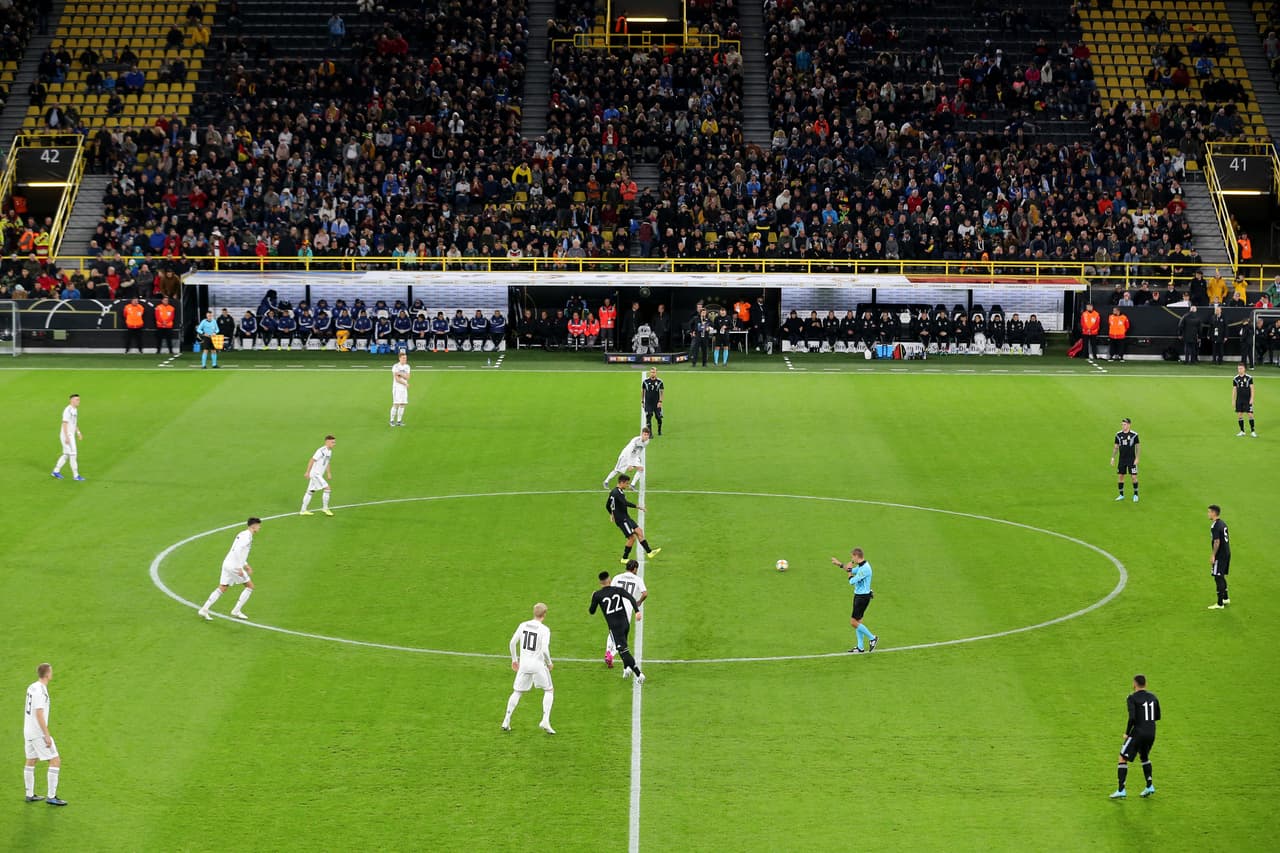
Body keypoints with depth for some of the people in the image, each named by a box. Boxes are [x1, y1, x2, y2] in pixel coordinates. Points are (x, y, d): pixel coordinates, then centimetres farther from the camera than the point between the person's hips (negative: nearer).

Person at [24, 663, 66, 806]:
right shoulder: (40, 691, -21)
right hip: (39, 733, -10)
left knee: (31, 762, 18)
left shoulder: (32, 687, 7)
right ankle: (51, 797, -4)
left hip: (28, 732, 10)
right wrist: (47, 736, -23)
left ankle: (30, 795, 26)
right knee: (55, 761, -4)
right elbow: (39, 714, -24)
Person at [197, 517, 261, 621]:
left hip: (227, 563, 9)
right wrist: (240, 568, -23)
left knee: (221, 589, 10)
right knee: (250, 586, 6)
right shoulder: (247, 536, -13)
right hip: (234, 566, -9)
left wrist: (246, 565, 26)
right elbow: (238, 551, -24)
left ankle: (204, 610, 3)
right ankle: (236, 611, 8)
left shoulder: (242, 534, 18)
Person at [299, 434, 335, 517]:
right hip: (315, 473, -10)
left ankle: (303, 510, 19)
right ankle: (325, 508, -3)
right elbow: (312, 460, -18)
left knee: (310, 491, 13)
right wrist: (307, 472, -17)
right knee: (327, 488, -12)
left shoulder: (329, 451, 10)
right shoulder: (321, 450, -19)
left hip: (319, 474, 10)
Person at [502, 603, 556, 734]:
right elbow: (545, 649, -19)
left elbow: (512, 643, 4)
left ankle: (506, 721, 10)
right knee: (549, 690, 13)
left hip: (523, 664, 4)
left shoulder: (523, 625, 2)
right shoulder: (544, 629, -11)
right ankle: (545, 721, 1)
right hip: (538, 664, -4)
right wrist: (549, 663, -2)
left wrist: (514, 659, 18)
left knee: (517, 692, 16)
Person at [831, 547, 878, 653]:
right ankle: (860, 648, 17)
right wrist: (839, 564, 28)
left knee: (854, 622, -7)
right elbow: (852, 571, 28)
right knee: (857, 621, 12)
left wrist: (849, 570, -4)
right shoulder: (861, 566, 7)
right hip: (858, 596, 10)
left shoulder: (865, 569, -23)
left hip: (863, 597, -10)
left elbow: (852, 581, -19)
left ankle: (872, 638, 6)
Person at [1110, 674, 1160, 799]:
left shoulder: (1132, 698, -9)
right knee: (1144, 757, 29)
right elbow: (1157, 717, 15)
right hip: (1151, 733, 6)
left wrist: (1127, 732, -7)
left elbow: (1132, 717, -19)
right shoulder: (1153, 697, 10)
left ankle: (1121, 790, -5)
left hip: (1138, 732, -6)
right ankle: (1149, 787, 22)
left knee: (1123, 759, 2)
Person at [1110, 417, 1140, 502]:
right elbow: (1116, 447, 9)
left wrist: (1137, 458, -9)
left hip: (1131, 460, -3)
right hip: (1122, 459, 3)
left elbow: (1138, 447, -2)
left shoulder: (1134, 435, -8)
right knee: (1120, 476, 3)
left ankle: (1135, 495, 11)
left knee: (1133, 477, -4)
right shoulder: (1118, 435, 1)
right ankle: (1121, 495, 16)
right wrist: (1113, 458, 3)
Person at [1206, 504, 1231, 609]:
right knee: (1221, 577, 22)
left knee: (1218, 578, -5)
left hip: (1220, 556, -10)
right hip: (1227, 553, 10)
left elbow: (1217, 542, -23)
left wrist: (1213, 556, -18)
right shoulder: (1223, 523, 11)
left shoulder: (1215, 526, -18)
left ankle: (1220, 604, -3)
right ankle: (1226, 598, 32)